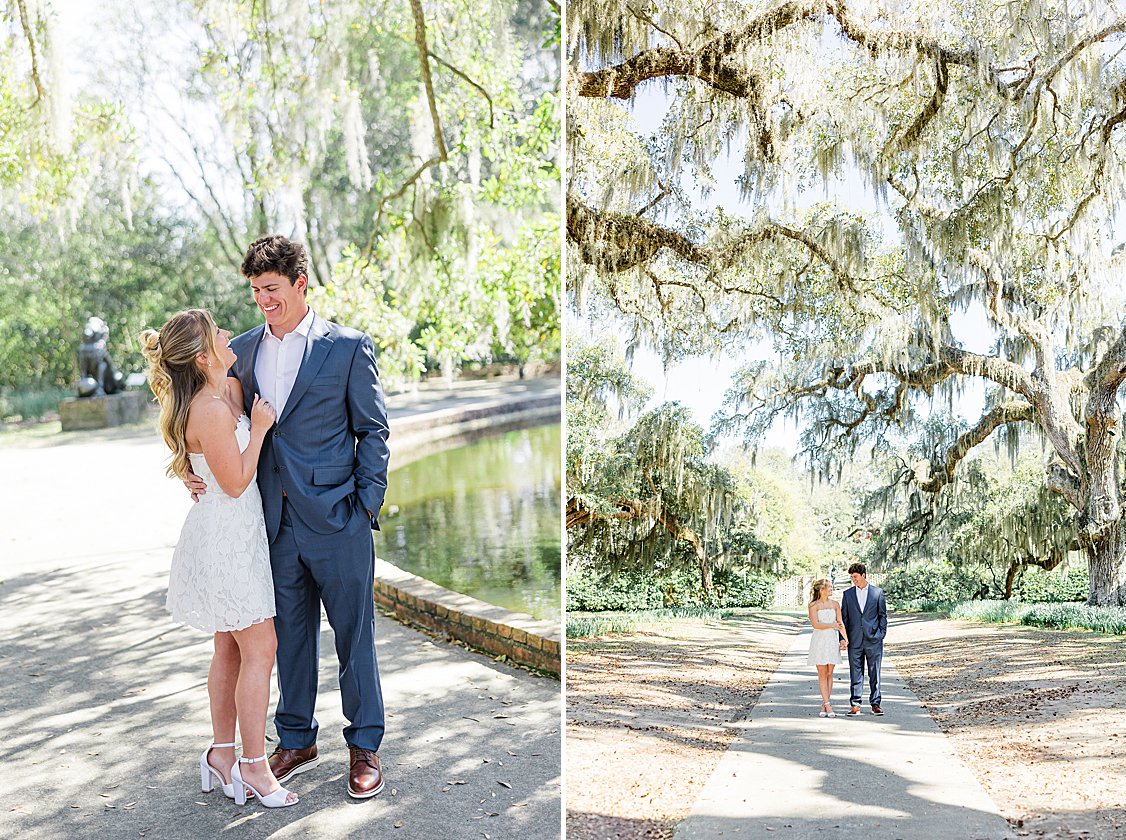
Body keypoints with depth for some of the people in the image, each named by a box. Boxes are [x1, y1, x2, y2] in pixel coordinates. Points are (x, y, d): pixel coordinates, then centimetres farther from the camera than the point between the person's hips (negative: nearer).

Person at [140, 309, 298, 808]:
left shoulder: (228, 393, 7)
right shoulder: (211, 410, -21)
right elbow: (235, 483, -18)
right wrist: (258, 429, -13)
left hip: (234, 533, 10)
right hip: (226, 536, -10)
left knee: (231, 650, 15)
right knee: (259, 649, -3)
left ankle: (222, 754, 24)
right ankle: (254, 765, 6)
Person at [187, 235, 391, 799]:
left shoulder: (348, 347, -4)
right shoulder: (242, 350, 9)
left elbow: (372, 431, -2)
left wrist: (366, 506, -8)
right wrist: (200, 473, -1)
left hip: (336, 520, -4)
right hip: (276, 523, 4)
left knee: (353, 635, 7)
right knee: (290, 636, 15)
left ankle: (364, 747, 23)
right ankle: (296, 742, 32)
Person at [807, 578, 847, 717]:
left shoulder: (835, 604, 9)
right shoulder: (813, 605, -3)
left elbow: (841, 623, 4)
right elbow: (815, 624, -12)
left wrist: (846, 639, -6)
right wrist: (832, 625, -4)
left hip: (832, 641, 4)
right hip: (819, 641, -4)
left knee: (829, 674, 3)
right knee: (822, 674, -4)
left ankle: (824, 705, 7)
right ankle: (828, 706, -5)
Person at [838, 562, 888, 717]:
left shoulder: (878, 592, 3)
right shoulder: (847, 594, 7)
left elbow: (883, 615, 6)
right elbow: (843, 617, 7)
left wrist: (882, 633, -3)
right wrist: (843, 637, -1)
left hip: (873, 639, -1)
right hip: (854, 640, 1)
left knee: (875, 673, 4)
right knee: (855, 673, 2)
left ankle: (875, 703, 13)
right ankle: (855, 705, 6)